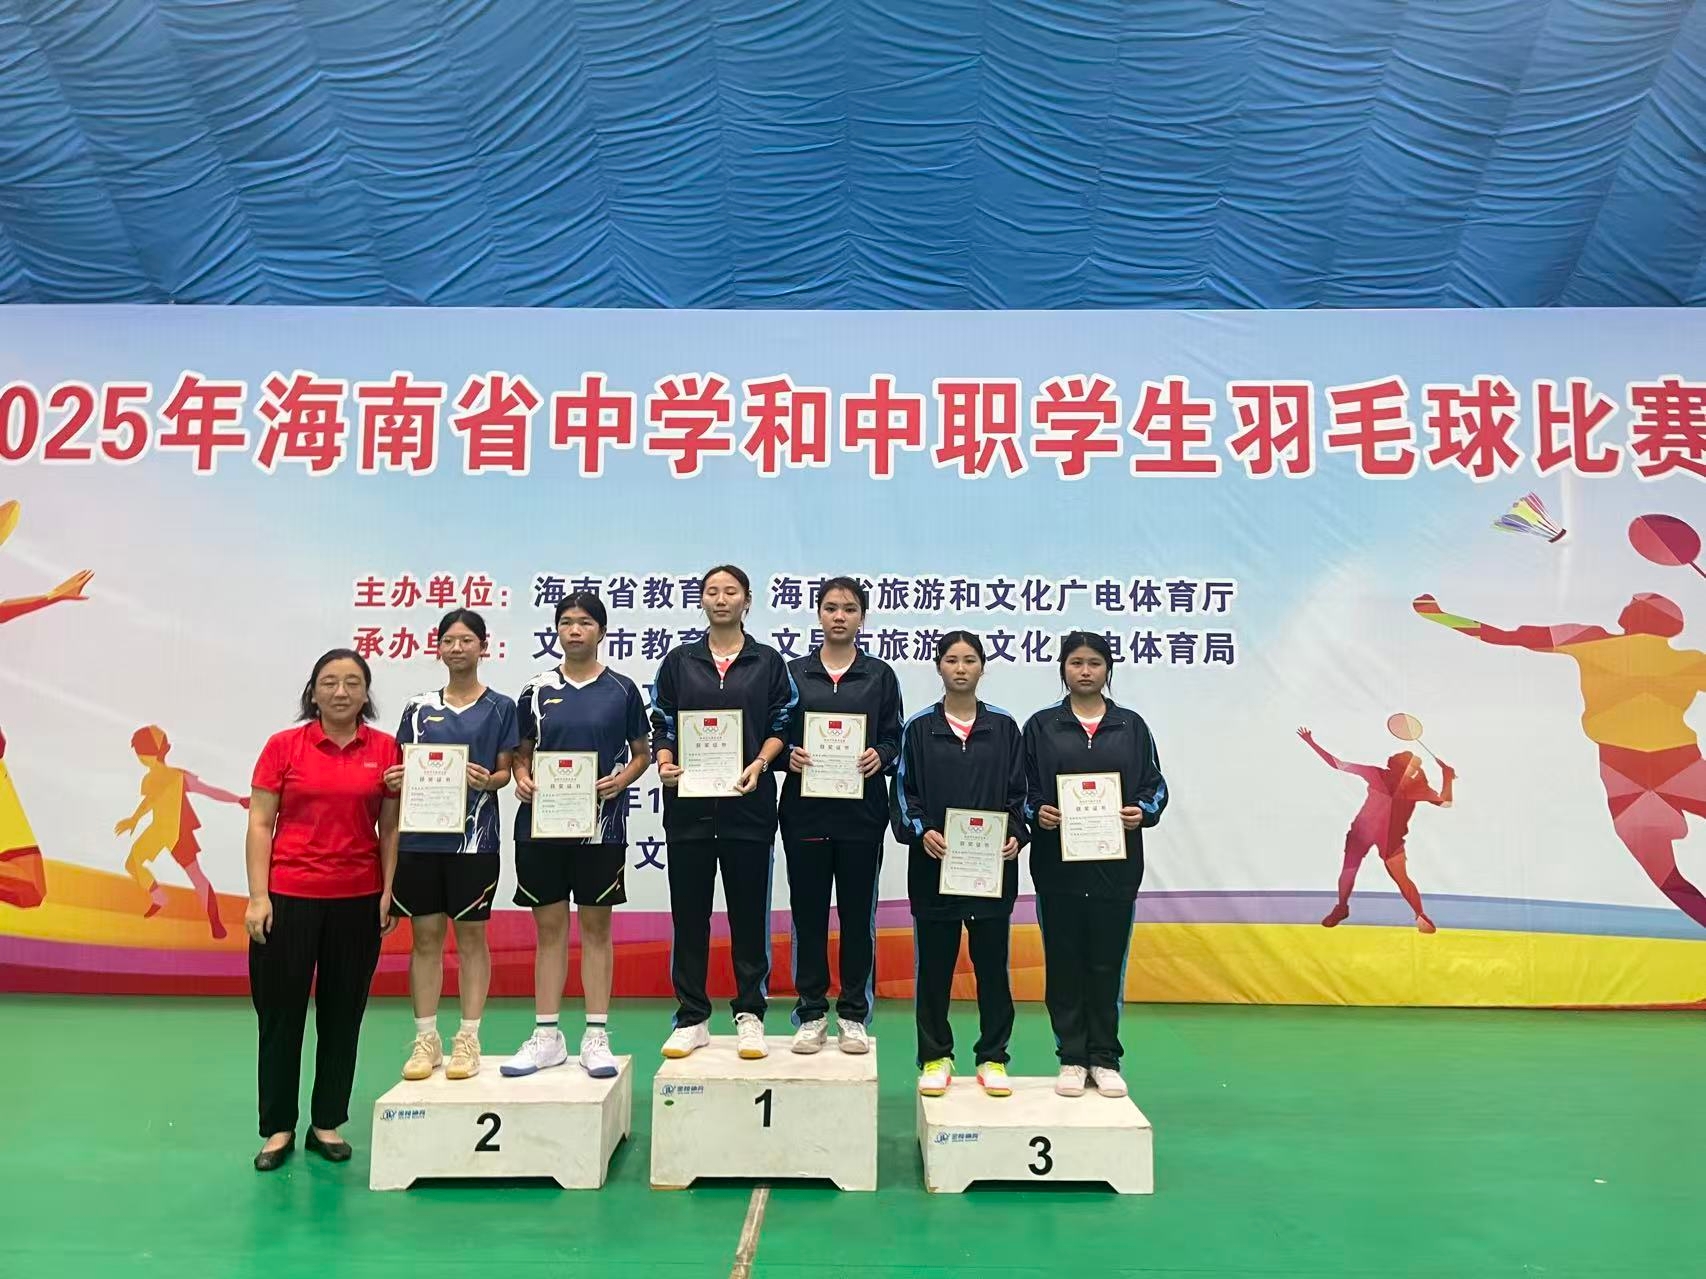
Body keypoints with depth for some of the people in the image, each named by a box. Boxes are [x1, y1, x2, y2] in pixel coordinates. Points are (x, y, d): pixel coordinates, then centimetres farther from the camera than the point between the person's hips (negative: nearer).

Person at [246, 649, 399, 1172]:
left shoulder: (385, 749, 1)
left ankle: (327, 1123, 25)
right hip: (289, 897, -1)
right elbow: (260, 825, -2)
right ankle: (278, 1128, 23)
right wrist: (257, 897, -7)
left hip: (357, 900, 1)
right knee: (280, 1012, 7)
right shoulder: (283, 746, -2)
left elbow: (390, 828, 4)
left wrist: (388, 892, -1)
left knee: (343, 1014, 11)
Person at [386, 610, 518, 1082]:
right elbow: (405, 767, 12)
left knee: (471, 936, 5)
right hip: (420, 835, 3)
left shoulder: (499, 707, 3)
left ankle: (468, 1039, 14)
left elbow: (505, 772, 1)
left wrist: (488, 780, -20)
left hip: (473, 836, -2)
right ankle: (426, 1039, 18)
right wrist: (395, 779, -10)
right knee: (425, 937, 7)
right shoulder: (419, 707, 10)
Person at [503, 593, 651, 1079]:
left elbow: (642, 752, 6)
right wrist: (521, 778, -8)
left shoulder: (622, 688, 1)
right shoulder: (537, 689, 6)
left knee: (596, 927, 6)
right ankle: (546, 1036, 18)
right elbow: (522, 752, 13)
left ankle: (596, 1036, 14)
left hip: (601, 824, -2)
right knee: (549, 928, 8)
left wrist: (621, 780, -12)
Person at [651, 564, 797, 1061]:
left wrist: (758, 766, -12)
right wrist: (664, 764, -9)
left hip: (749, 803, -1)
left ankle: (749, 1015, 17)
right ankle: (691, 1019, 18)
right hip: (688, 803, 1)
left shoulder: (768, 662, 6)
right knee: (689, 912, 6)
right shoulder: (678, 661, 9)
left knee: (749, 911, 5)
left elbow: (782, 726, 4)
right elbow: (662, 726, 9)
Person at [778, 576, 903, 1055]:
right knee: (807, 912, 6)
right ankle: (811, 1014, 18)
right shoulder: (793, 672, 7)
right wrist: (789, 755, -13)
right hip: (805, 809, 0)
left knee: (858, 913, 6)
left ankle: (854, 1015, 18)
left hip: (861, 810, 0)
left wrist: (879, 756, -15)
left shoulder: (880, 675, 7)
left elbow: (894, 740, 5)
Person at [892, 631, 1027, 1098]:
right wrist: (920, 832, -14)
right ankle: (935, 1058, 22)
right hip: (934, 864, 0)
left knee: (991, 964, 8)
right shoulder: (918, 728, 3)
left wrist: (1016, 836, -9)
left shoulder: (1003, 727, 6)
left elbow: (1019, 793, 6)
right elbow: (903, 793, 2)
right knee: (934, 966, 7)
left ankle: (993, 1058, 22)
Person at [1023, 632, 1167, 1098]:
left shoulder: (1132, 726, 8)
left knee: (1107, 964, 7)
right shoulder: (1041, 726, 5)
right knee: (1064, 963, 6)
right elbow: (1021, 789, 5)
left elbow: (1156, 785, 9)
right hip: (1057, 863, 0)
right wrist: (1036, 813, -13)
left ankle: (1105, 1059, 20)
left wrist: (1142, 811, -10)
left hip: (1116, 863, 1)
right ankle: (1071, 1059, 19)